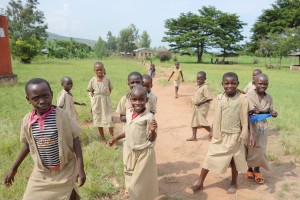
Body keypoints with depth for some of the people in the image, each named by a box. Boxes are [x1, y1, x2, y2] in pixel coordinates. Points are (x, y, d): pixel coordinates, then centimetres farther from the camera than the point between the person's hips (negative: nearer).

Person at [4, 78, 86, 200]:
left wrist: (80, 167, -15)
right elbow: (27, 144, 7)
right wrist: (14, 168, 13)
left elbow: (75, 139, -12)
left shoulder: (62, 115, -19)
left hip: (65, 170, -3)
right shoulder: (27, 120, -10)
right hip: (41, 172, 3)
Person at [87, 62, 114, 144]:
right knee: (99, 121, 11)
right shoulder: (93, 80, -5)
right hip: (96, 103, 2)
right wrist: (92, 99, -1)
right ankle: (103, 139, 25)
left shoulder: (107, 79, -8)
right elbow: (90, 91, 8)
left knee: (109, 121, -1)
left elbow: (110, 89, 5)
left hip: (106, 102, -2)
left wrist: (106, 95, -4)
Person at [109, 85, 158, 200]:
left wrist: (153, 130, -37)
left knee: (141, 181, 9)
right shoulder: (128, 112, -5)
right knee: (130, 177, 25)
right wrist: (116, 138, 12)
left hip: (144, 153, -6)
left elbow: (151, 139, -17)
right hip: (130, 151, 6)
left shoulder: (148, 117, -23)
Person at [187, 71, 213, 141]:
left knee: (201, 122, -7)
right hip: (196, 107, 9)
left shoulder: (205, 87, -18)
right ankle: (194, 136, 22)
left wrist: (200, 102, -23)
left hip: (202, 107, -9)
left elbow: (209, 98, -22)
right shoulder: (197, 86, 7)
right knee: (194, 121, 12)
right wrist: (194, 101, 5)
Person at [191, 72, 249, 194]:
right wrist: (212, 131, 10)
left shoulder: (242, 99, -9)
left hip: (234, 136, -2)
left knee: (234, 160, 15)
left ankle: (234, 183, 38)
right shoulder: (219, 98, -2)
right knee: (209, 158, 7)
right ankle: (200, 182, 20)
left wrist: (244, 136, -9)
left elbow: (244, 119, -6)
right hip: (219, 135, 2)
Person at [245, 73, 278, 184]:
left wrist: (273, 113, -14)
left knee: (260, 149, 13)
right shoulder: (248, 95, -14)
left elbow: (270, 110, 7)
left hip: (262, 127, 4)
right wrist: (250, 111, -30)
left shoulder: (269, 98, -1)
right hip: (250, 126, -3)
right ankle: (249, 169, 32)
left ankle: (257, 170, 35)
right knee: (250, 148, 9)